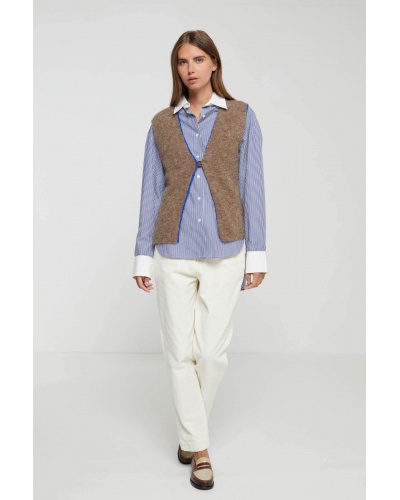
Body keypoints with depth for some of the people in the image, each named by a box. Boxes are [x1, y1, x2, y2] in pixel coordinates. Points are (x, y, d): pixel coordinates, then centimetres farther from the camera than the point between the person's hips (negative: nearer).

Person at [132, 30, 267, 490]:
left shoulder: (241, 116, 4)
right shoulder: (161, 123, 8)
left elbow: (252, 186, 1)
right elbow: (152, 191, 7)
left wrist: (256, 252, -3)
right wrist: (142, 255, 5)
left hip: (224, 251, -1)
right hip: (173, 251, 1)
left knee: (212, 351, 4)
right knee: (180, 351, 3)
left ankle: (189, 428, 33)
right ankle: (198, 447, 20)